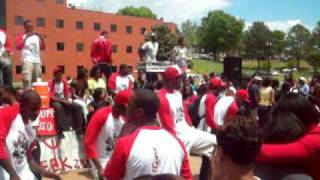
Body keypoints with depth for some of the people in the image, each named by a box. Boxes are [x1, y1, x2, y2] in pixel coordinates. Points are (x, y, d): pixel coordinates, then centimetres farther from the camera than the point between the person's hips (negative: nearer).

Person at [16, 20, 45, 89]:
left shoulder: (37, 36, 19)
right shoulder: (21, 36, 6)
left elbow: (43, 48, 17)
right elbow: (18, 47, -9)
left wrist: (42, 39, 1)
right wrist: (26, 38, -15)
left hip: (37, 61, 5)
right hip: (27, 60, -5)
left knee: (37, 80, 8)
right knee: (27, 79, -18)